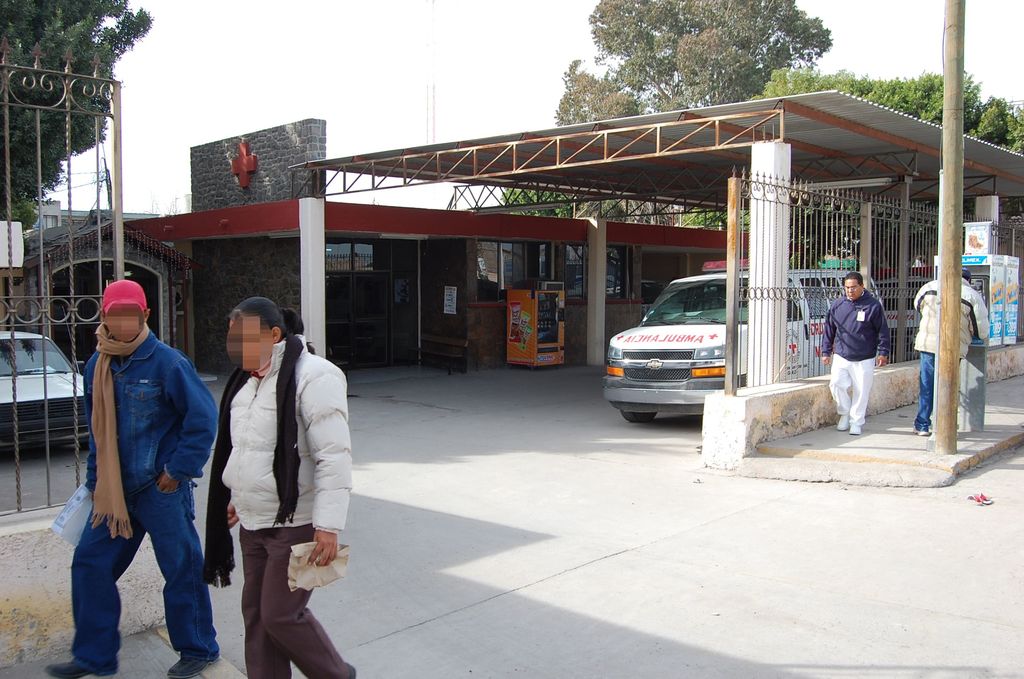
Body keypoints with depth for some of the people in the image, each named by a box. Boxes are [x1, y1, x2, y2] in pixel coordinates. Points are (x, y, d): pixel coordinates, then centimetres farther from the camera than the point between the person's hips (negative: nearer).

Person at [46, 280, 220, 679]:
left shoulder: (167, 362, -15)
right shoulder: (97, 365, 6)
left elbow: (203, 418, -15)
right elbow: (97, 428, 18)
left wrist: (178, 470, -13)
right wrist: (94, 479, 17)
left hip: (162, 490, -7)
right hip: (114, 491, 7)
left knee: (181, 571, 4)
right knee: (89, 565, 11)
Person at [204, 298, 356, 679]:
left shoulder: (313, 377, -19)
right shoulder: (249, 378, 9)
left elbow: (334, 457, -22)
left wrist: (329, 526, -24)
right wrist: (237, 497, 24)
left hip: (296, 523, -8)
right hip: (254, 522, 9)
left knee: (281, 614, -1)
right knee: (256, 613, 14)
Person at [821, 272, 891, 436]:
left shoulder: (873, 305, -4)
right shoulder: (837, 305, 4)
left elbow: (882, 330, 0)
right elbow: (829, 329, 12)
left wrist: (883, 352, -4)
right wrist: (826, 351, 11)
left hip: (864, 360, -2)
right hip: (841, 357, 2)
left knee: (861, 391, 3)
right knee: (836, 384, -10)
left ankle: (856, 422, 19)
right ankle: (844, 413, 15)